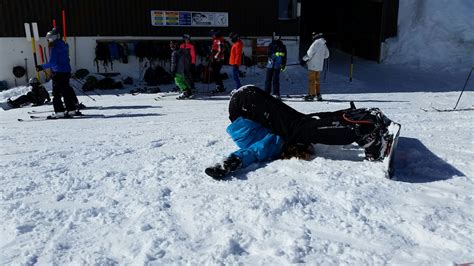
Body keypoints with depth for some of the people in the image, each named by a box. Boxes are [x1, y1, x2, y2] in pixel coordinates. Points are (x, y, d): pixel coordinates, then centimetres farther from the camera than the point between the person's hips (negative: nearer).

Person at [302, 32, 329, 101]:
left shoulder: (316, 43, -15)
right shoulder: (323, 44, 10)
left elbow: (309, 53, -16)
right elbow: (326, 55, 19)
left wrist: (304, 59, -5)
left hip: (313, 65, -8)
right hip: (319, 66, 8)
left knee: (311, 80, -2)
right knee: (317, 80, 16)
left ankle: (311, 95, 0)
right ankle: (318, 94, 18)